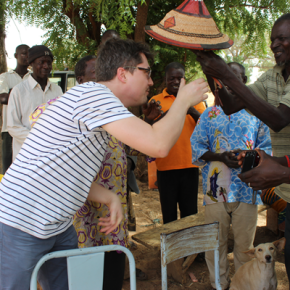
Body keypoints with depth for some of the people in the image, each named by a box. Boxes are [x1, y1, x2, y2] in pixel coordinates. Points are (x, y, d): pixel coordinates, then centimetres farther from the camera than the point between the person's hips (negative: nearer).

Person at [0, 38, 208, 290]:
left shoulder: (98, 100, 13)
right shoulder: (94, 94, -21)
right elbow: (159, 145, -30)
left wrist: (111, 198, 2)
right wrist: (184, 100, -13)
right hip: (21, 224, -9)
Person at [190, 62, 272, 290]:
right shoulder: (209, 115, 11)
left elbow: (267, 145, 9)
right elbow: (197, 146, 5)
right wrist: (221, 157, -12)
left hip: (247, 188, 0)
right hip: (216, 188, 1)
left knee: (245, 242, 7)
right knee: (215, 241, 8)